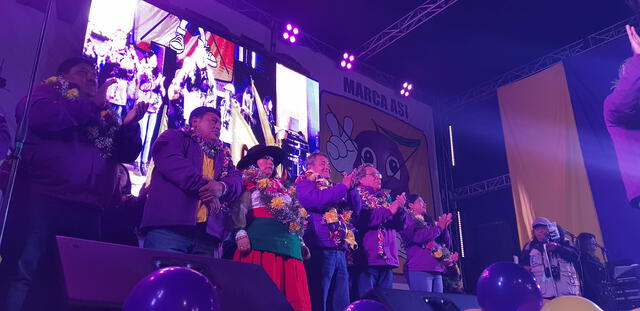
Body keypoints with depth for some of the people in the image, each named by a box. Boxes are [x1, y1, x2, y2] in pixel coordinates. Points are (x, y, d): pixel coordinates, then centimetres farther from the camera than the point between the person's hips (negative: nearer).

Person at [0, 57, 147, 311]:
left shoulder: (105, 115, 25)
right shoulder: (47, 92, 11)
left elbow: (127, 154, 19)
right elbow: (37, 117, -12)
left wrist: (129, 124, 0)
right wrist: (92, 105, -8)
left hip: (87, 209, 6)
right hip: (43, 199, -5)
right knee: (26, 273, -9)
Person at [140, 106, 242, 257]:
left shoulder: (223, 154, 29)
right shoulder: (173, 136, 13)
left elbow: (237, 180, 14)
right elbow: (170, 162, -7)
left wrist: (222, 187, -9)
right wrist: (204, 186, -10)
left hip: (208, 232, 5)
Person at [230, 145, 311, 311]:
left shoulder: (282, 188, 29)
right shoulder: (249, 185, 9)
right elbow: (239, 210, -6)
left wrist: (301, 242, 22)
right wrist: (241, 232, -20)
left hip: (288, 243, 7)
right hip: (262, 240, -6)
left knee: (294, 294, 0)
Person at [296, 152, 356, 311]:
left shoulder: (333, 188, 25)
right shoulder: (304, 183, 4)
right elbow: (315, 200, -17)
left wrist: (351, 187, 8)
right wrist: (343, 186, -7)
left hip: (340, 252, 7)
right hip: (320, 250, -7)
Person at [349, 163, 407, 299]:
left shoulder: (385, 197, 20)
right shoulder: (356, 194, 3)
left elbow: (399, 225, 14)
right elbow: (361, 218, -16)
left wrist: (400, 208, -5)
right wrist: (389, 210, -14)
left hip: (387, 260, 6)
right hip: (366, 258, -6)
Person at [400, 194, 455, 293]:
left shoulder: (428, 222, 26)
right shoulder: (408, 219, 5)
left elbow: (447, 244, 24)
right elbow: (418, 236, -15)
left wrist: (444, 227, 7)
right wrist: (438, 227, -2)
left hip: (437, 270, 8)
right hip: (419, 269, -7)